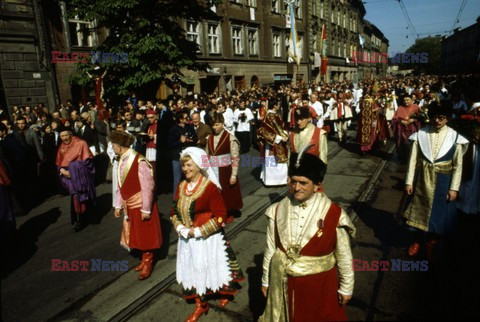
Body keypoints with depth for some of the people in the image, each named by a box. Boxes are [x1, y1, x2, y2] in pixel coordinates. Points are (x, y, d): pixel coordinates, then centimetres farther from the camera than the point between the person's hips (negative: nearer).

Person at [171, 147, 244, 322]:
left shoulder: (210, 187, -20)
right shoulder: (181, 186, 1)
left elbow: (220, 217, -20)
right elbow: (175, 211, 9)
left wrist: (198, 231, -21)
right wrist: (181, 229, -9)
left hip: (208, 239, -6)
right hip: (187, 239, 6)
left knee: (212, 267, 13)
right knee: (193, 269, 16)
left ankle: (225, 293, 44)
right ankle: (200, 304, 37)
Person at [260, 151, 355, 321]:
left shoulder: (333, 215, -18)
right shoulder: (278, 211, -11)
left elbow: (344, 256, -7)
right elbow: (270, 249, -1)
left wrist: (346, 287, 2)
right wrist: (266, 281, 7)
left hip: (318, 283, -2)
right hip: (282, 282, 2)